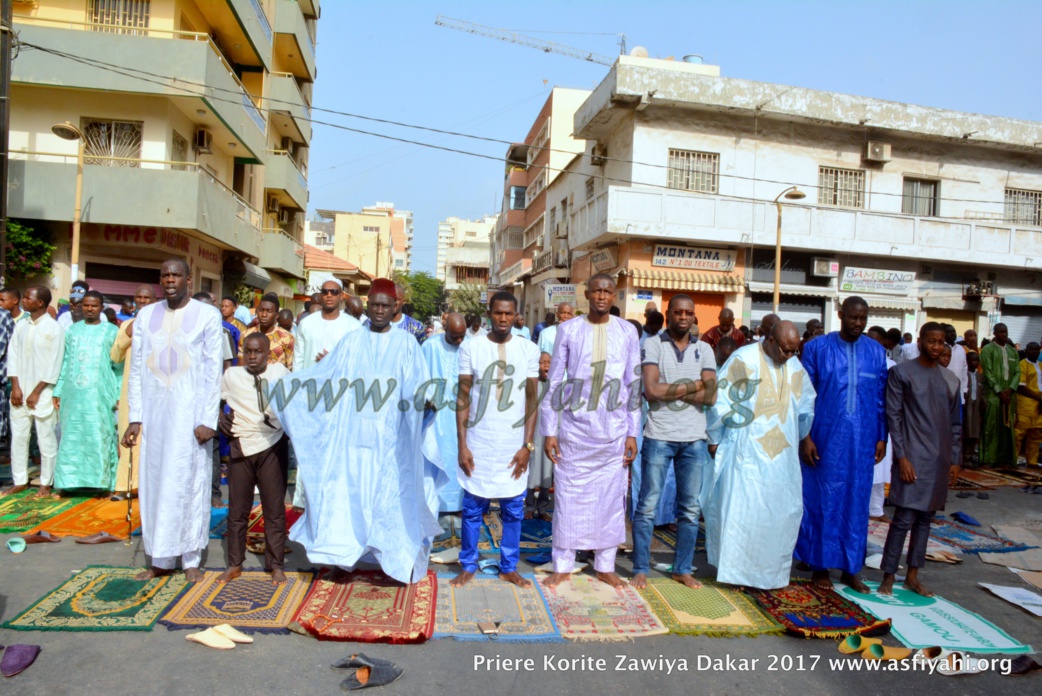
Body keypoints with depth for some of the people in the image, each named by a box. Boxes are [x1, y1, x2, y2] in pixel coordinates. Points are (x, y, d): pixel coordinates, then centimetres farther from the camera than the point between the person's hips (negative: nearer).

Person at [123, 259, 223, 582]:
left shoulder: (208, 316, -2)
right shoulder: (145, 315, 9)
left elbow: (214, 371, -4)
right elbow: (136, 370, 9)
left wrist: (208, 420, -10)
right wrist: (135, 418, 3)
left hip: (190, 413, -3)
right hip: (153, 412, 4)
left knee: (190, 482, 2)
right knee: (153, 483, 7)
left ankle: (191, 559, 13)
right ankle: (160, 560, 19)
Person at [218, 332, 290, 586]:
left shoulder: (279, 372, 4)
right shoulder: (231, 376, 6)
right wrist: (219, 417, 4)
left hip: (272, 448, -1)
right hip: (241, 447, 1)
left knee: (274, 508, 4)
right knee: (237, 508, 9)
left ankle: (275, 565, 15)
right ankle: (234, 564, 23)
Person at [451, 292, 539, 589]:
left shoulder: (529, 350, 1)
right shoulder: (471, 348, -1)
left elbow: (532, 401, 4)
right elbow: (463, 399, 0)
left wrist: (528, 445, -2)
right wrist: (462, 445, -4)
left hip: (514, 446, 1)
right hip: (478, 445, -1)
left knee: (513, 510, 9)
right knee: (472, 509, 7)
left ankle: (509, 567, 25)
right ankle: (468, 566, 24)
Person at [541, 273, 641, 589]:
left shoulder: (627, 332, 3)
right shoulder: (568, 330, 0)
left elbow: (633, 385, 5)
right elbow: (554, 382, 1)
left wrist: (633, 433, 2)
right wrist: (549, 431, -3)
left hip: (614, 430, 1)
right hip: (574, 428, -1)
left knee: (611, 498, 8)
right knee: (568, 497, 5)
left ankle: (605, 566, 24)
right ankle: (562, 566, 19)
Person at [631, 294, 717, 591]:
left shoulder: (704, 350, 8)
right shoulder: (652, 345, -2)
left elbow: (710, 396, -4)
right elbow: (651, 391, -15)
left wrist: (669, 390, -11)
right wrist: (692, 385, -7)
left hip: (694, 439, 4)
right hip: (659, 436, -3)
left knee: (690, 508, 10)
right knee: (648, 506, 1)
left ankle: (683, 569, 23)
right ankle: (641, 569, 14)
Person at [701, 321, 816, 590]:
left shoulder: (795, 368, 6)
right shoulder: (744, 360, -10)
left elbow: (806, 409, 19)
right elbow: (719, 401, -8)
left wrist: (797, 441, 19)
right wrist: (715, 440, -4)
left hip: (781, 455, 5)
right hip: (746, 452, -5)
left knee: (783, 511, 7)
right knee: (740, 508, -3)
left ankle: (771, 570, 20)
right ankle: (736, 570, 10)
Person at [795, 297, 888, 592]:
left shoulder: (876, 352, 5)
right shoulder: (817, 348, -3)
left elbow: (881, 398, 9)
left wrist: (881, 437, 6)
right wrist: (805, 437, -8)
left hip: (862, 441, 3)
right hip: (826, 438, -3)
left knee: (856, 502, 9)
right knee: (823, 500, 6)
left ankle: (850, 568, 22)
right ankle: (820, 566, 18)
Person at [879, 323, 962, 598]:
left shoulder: (950, 379, 12)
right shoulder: (901, 373, -3)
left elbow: (955, 421, 17)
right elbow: (893, 417, -6)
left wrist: (948, 455, 9)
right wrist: (901, 456, -12)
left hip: (939, 459, 5)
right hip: (912, 458, -5)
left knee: (925, 518, 10)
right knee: (904, 518, -8)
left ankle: (912, 575, 20)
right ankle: (888, 575, 3)